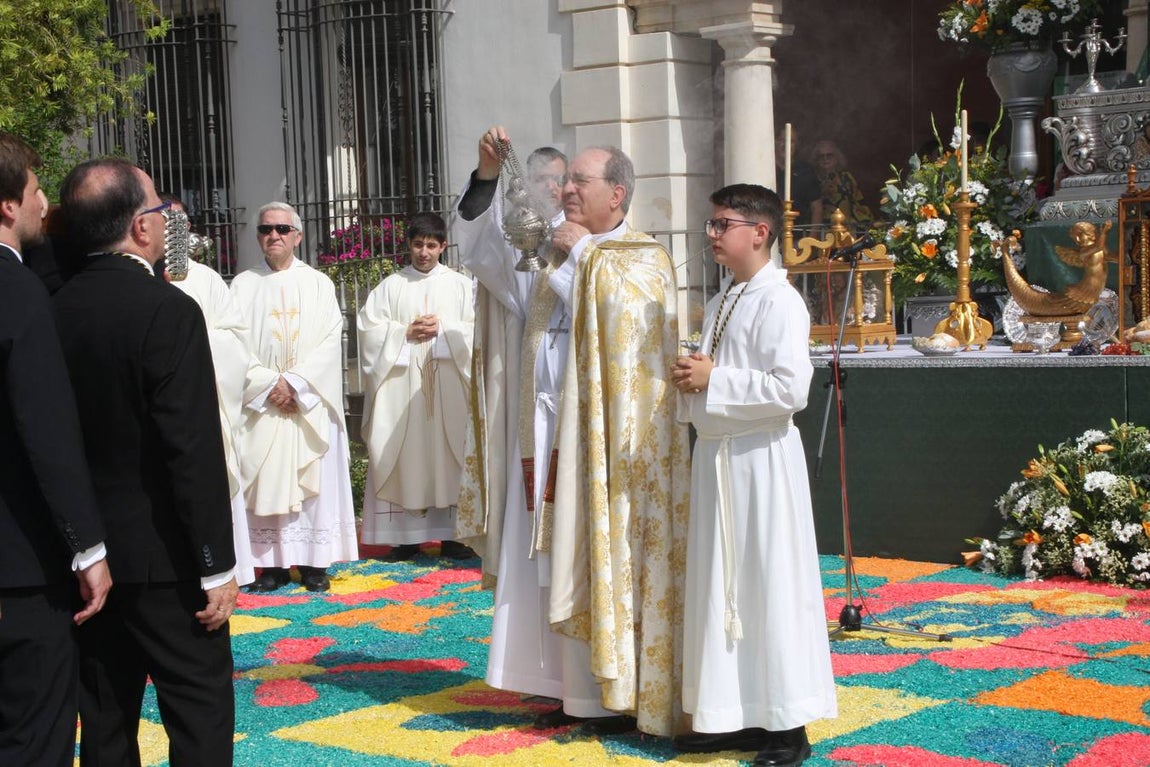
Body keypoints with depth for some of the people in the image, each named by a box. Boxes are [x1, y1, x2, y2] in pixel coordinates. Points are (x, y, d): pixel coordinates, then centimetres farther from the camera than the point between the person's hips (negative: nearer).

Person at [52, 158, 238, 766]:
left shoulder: (56, 309, 1)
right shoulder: (167, 311, -16)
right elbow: (194, 452, -19)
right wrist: (217, 567, -13)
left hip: (90, 555, 7)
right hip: (162, 555, -6)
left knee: (106, 717, 14)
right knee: (201, 714, 2)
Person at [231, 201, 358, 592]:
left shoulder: (318, 283, 6)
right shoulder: (244, 284, 6)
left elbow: (329, 340, -3)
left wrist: (296, 383, -13)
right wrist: (269, 384, -13)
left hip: (310, 403, 0)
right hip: (262, 402, 0)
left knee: (314, 480, 0)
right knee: (265, 482, 0)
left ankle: (314, 562, 4)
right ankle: (272, 563, 5)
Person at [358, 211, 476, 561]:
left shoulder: (460, 285, 8)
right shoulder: (391, 286, 8)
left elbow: (474, 331, 1)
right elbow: (369, 329, 1)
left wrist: (442, 330, -12)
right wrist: (406, 333, -10)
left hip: (448, 383, 0)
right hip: (402, 384, 0)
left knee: (448, 453, 0)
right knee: (406, 455, 0)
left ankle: (451, 533, 5)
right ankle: (407, 535, 4)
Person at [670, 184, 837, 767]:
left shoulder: (779, 302, -12)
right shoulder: (720, 303, 14)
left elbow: (790, 389, -22)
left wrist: (713, 380, -17)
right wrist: (691, 380, 1)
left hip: (760, 460, -9)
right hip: (714, 455, 9)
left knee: (770, 583, -2)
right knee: (720, 584, 11)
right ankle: (733, 714, 20)